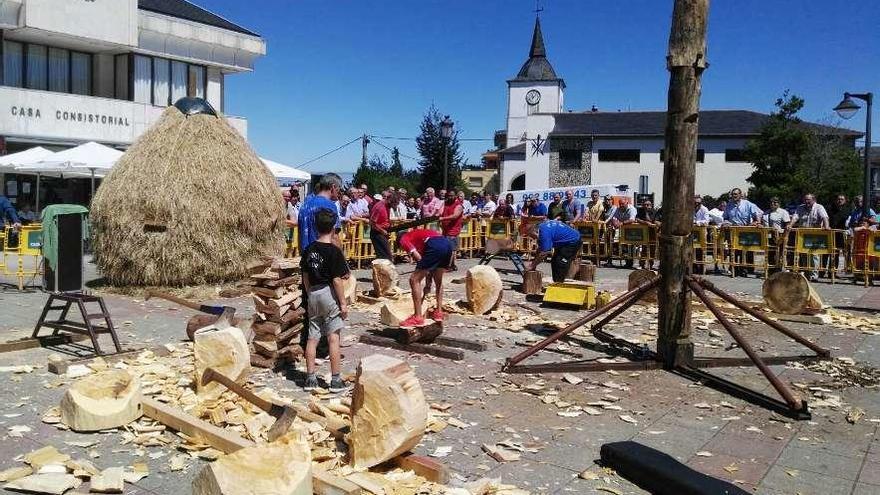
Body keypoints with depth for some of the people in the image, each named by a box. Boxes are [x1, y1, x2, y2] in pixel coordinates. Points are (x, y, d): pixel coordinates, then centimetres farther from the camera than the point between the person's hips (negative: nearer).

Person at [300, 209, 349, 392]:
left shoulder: (309, 250, 4)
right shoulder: (334, 251, -14)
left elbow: (305, 277, 10)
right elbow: (337, 280, -15)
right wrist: (343, 303, -9)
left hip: (313, 294, 6)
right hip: (329, 295, -6)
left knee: (312, 337, 10)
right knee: (333, 338, 1)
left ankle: (310, 378, 17)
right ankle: (335, 380, 5)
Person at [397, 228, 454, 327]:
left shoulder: (404, 239, 20)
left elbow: (417, 256, -3)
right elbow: (430, 265, 37)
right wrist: (428, 284, 40)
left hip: (435, 246, -7)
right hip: (448, 243, 8)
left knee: (414, 280, 2)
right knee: (438, 281, 27)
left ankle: (418, 317, 1)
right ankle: (439, 312, 29)